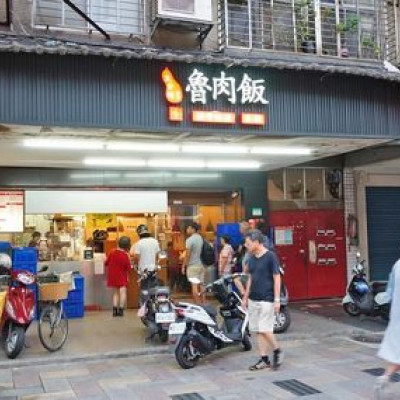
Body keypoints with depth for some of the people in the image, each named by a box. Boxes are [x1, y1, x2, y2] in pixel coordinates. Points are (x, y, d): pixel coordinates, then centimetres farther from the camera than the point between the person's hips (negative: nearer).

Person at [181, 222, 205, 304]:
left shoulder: (190, 240, -13)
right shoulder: (200, 238, 9)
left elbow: (187, 255, -13)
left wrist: (183, 266, -6)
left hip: (192, 266, -8)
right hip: (201, 265, 8)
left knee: (194, 287, -6)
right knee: (200, 286, 13)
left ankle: (197, 305, -7)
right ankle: (202, 304, 18)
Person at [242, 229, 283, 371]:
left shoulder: (270, 256, -10)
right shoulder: (251, 258, 9)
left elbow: (277, 278, -10)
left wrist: (277, 299, -13)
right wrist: (245, 297, 16)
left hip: (267, 299, -7)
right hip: (253, 300, 7)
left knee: (265, 330, -8)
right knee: (258, 331, 7)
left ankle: (277, 351, 16)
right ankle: (264, 359, 15)